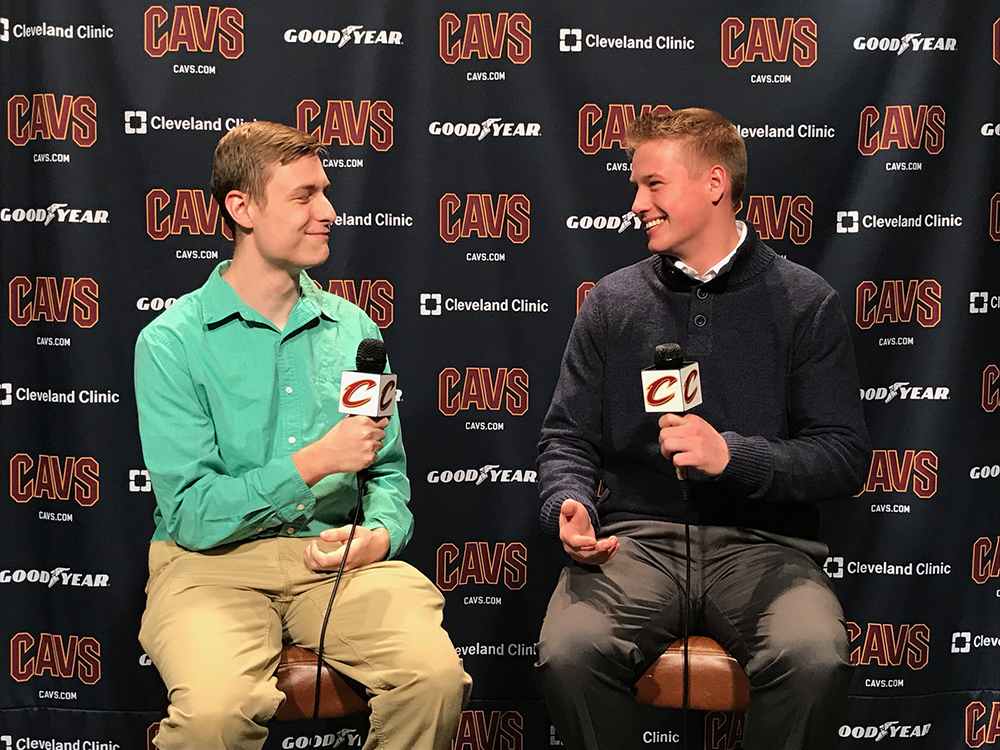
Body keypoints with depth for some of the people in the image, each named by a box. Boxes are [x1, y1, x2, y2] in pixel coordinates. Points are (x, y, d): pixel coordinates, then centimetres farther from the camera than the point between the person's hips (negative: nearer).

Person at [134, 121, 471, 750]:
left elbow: (388, 474, 16)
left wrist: (380, 534, -7)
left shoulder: (353, 329, 12)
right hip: (212, 562, -3)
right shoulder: (170, 342, -2)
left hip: (337, 558, 3)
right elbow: (191, 515, -9)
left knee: (437, 677, -25)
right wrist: (317, 461, -17)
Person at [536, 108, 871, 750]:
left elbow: (847, 456, 0)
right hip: (638, 537, 2)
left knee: (815, 659, -33)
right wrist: (570, 506, -9)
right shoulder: (612, 301, 12)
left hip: (762, 543, -1)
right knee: (569, 652, -30)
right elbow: (567, 437, 13)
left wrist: (733, 455, -16)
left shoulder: (806, 303, 5)